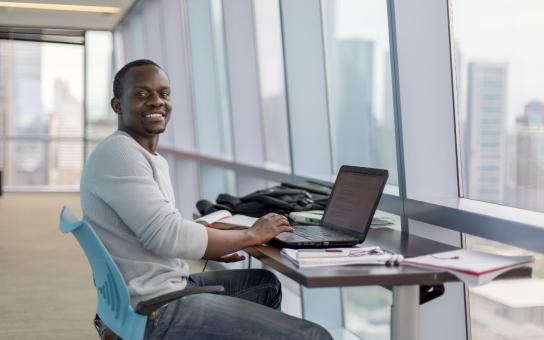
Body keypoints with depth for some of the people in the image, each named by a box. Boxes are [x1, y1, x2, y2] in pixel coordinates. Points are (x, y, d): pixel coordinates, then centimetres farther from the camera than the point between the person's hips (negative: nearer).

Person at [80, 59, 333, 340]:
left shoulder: (152, 159, 16)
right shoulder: (117, 153, -16)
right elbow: (168, 236, -22)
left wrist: (210, 247, 8)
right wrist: (252, 235, -12)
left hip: (170, 285, 11)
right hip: (154, 309, -11)